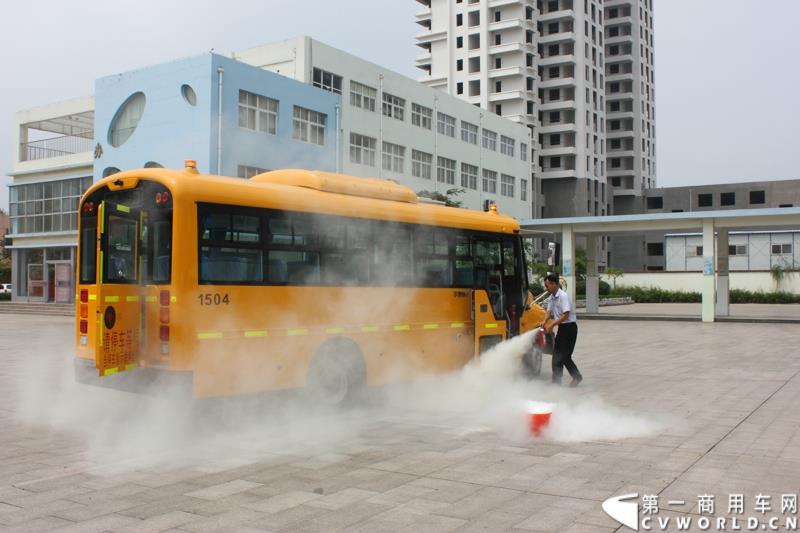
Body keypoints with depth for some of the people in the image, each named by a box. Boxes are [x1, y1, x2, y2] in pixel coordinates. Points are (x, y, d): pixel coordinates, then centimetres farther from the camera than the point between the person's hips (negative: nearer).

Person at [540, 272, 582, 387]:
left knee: (564, 356, -7)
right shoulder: (551, 298, 8)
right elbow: (549, 311, 4)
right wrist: (544, 321, -16)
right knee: (557, 355, 9)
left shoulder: (563, 296, -19)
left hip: (569, 327, -9)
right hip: (562, 328, 9)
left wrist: (552, 324, -27)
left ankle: (577, 376, 8)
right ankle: (556, 381, 15)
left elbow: (566, 314, -25)